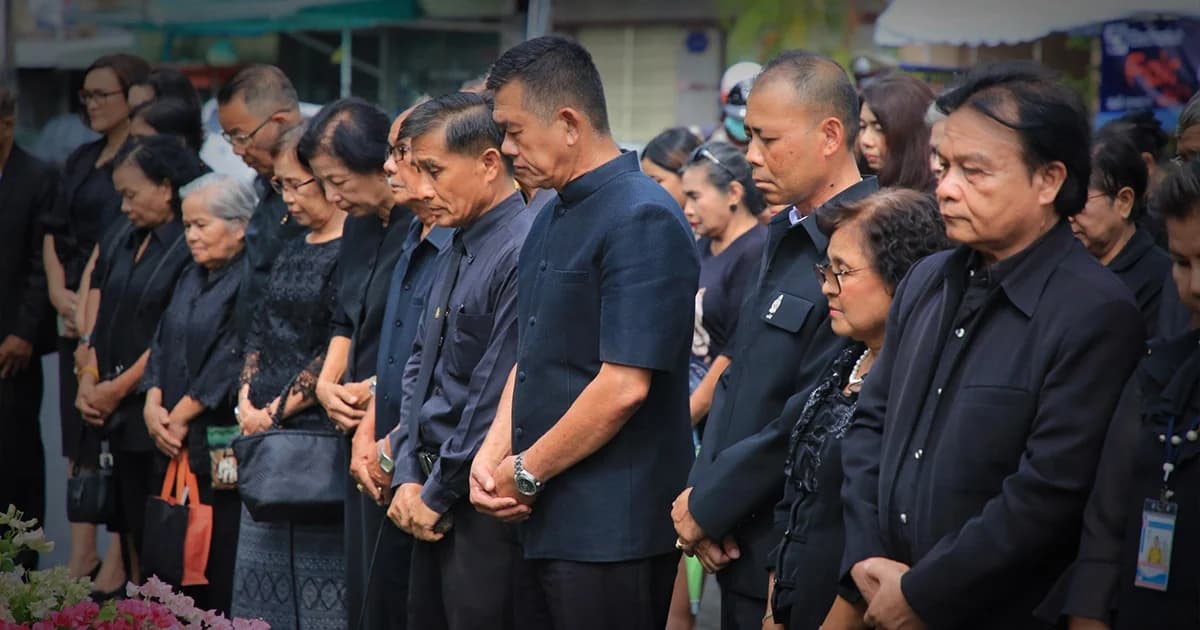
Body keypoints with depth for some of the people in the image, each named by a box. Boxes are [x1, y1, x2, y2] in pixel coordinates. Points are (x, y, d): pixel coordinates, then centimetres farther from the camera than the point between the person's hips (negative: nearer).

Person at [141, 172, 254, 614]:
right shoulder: (191, 279, 17)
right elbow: (163, 342, 15)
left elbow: (232, 358, -16)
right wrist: (153, 404, -1)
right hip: (179, 445, 8)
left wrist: (181, 414, -11)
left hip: (226, 448, -8)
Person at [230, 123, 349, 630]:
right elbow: (260, 333, 18)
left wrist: (278, 411, -11)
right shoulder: (292, 250, 16)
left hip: (322, 432, -9)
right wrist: (247, 401, 3)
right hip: (267, 434, 9)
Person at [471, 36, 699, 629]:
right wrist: (491, 457, 4)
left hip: (612, 532, -9)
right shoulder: (552, 219, 16)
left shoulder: (643, 220, -14)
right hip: (546, 524, 9)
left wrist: (526, 472, -11)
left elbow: (624, 387, -20)